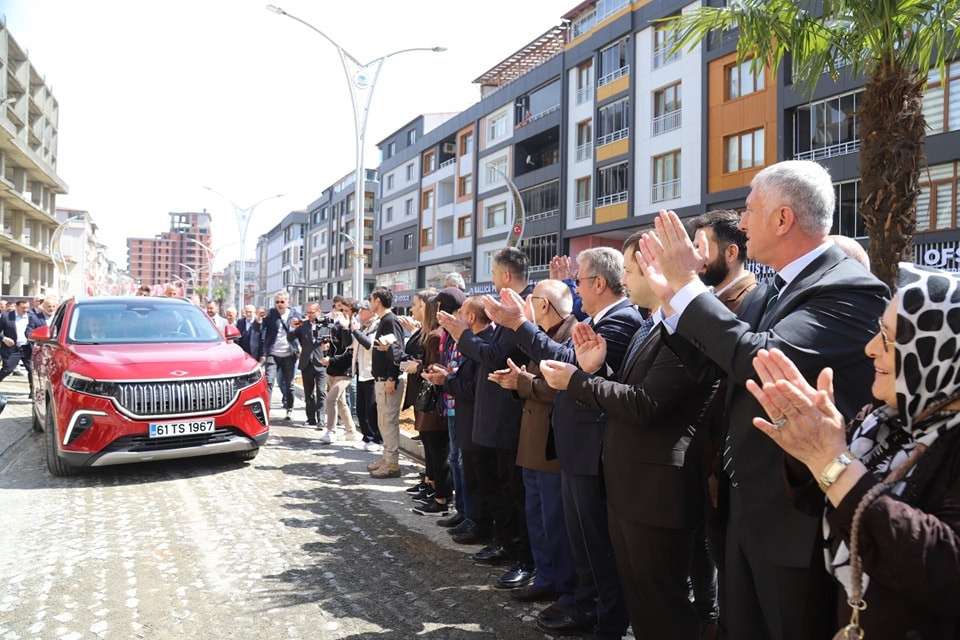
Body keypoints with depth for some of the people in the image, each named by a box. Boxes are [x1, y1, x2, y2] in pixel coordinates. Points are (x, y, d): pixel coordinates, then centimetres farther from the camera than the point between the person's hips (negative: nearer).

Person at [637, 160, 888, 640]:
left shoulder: (850, 290, -20)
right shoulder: (766, 293, 8)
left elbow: (762, 360, -33)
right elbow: (717, 367, 11)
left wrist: (688, 284, -23)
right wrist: (671, 297, 2)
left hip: (798, 515, -8)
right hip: (747, 508, 8)